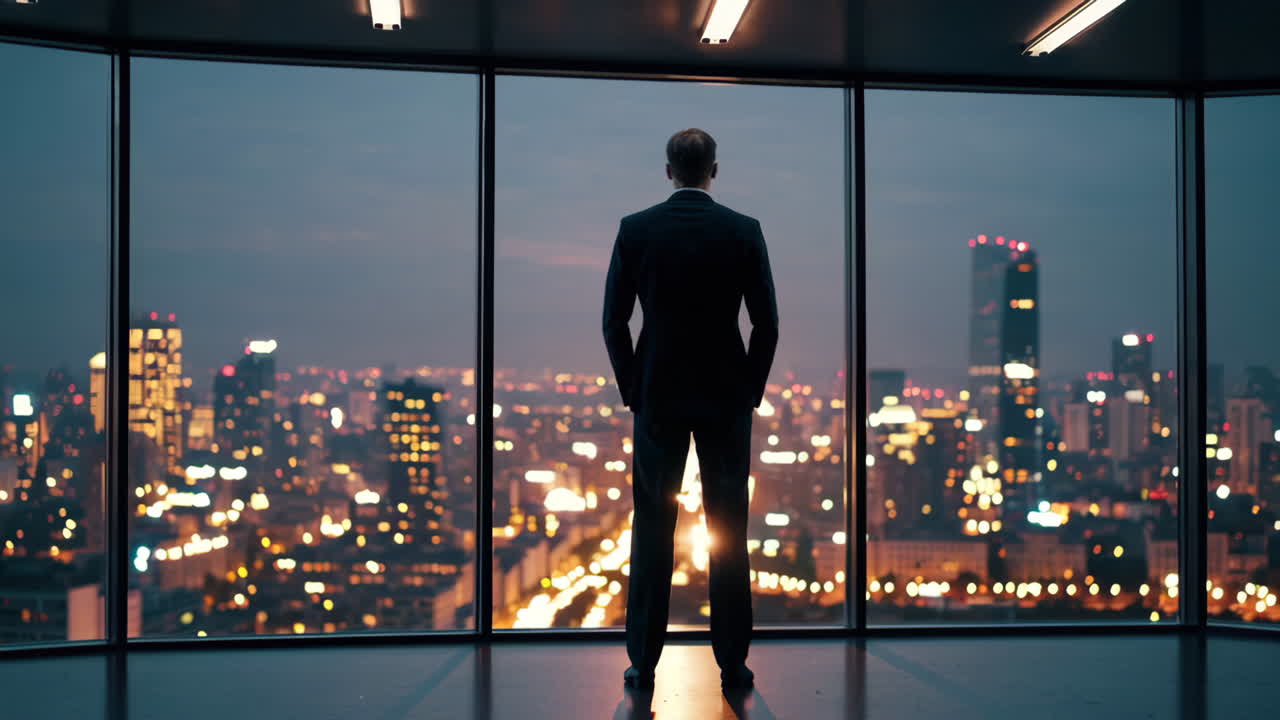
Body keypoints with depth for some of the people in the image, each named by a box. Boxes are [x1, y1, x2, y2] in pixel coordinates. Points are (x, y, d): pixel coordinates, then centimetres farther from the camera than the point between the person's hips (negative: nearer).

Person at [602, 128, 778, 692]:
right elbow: (767, 324, -3)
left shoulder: (635, 229, -2)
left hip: (658, 396, 0)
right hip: (727, 397, 0)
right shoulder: (745, 231, -2)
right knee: (729, 533, 6)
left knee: (652, 530, 7)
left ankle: (643, 662, 10)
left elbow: (614, 322, -1)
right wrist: (751, 391, 8)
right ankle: (732, 663, 11)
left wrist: (633, 391, 8)